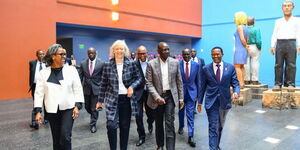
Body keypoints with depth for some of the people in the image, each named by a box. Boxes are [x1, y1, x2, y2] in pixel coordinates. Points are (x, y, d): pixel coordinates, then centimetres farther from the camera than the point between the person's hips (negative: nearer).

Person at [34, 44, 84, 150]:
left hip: (68, 108, -2)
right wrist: (38, 111, -4)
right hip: (52, 110, 2)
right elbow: (39, 93, 1)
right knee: (56, 139, 11)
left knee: (65, 137, -12)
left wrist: (77, 106, -8)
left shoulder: (71, 70, -3)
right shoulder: (43, 73, 0)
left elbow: (78, 89, -2)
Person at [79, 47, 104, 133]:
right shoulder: (83, 63, 0)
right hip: (86, 88, 3)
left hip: (96, 88, -3)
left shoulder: (101, 63, -6)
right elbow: (80, 77, 4)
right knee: (87, 107, 13)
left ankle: (93, 124, 17)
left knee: (94, 108, 1)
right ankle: (94, 116, 42)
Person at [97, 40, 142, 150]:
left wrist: (132, 86, -15)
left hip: (127, 99, 1)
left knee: (125, 126, 10)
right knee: (111, 126, -10)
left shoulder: (131, 64, -2)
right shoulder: (107, 65, -1)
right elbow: (103, 84, 4)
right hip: (112, 99, 0)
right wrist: (100, 100, 6)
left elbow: (138, 78, 5)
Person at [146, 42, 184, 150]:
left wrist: (181, 97, 3)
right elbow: (149, 83, -8)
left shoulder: (175, 62, -1)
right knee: (158, 123, 14)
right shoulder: (151, 64, -7)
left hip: (170, 96, 0)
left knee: (170, 123, -6)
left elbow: (179, 81, 4)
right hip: (157, 96, 0)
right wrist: (157, 97, -19)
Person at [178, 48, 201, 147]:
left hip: (191, 92, 0)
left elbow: (198, 80, 4)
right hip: (180, 91, 1)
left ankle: (191, 137, 0)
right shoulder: (178, 64, -6)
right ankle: (181, 127, 43)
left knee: (190, 114, -4)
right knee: (181, 112, 18)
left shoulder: (196, 65, -2)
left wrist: (198, 94, 5)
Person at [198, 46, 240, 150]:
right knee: (213, 127, -6)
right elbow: (203, 86, 4)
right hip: (211, 102, -2)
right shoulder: (206, 68, -1)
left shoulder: (230, 67, -1)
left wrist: (236, 92, -22)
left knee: (220, 126, 19)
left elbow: (235, 83, 0)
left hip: (225, 101, 2)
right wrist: (200, 102, 5)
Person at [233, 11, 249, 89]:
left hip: (239, 49, -9)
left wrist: (246, 46, -4)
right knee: (241, 66, 13)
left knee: (237, 66, -8)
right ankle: (242, 82, 17)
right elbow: (246, 40, 15)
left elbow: (242, 39, -17)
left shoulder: (240, 27, -10)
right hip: (244, 50, 9)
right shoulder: (245, 28, 16)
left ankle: (240, 83, -12)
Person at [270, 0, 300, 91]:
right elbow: (274, 34, 15)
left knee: (291, 65, -7)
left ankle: (290, 84, -5)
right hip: (280, 43, 1)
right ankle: (278, 84, -4)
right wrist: (272, 46, 2)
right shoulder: (278, 21, 21)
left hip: (291, 43, -1)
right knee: (278, 65, -4)